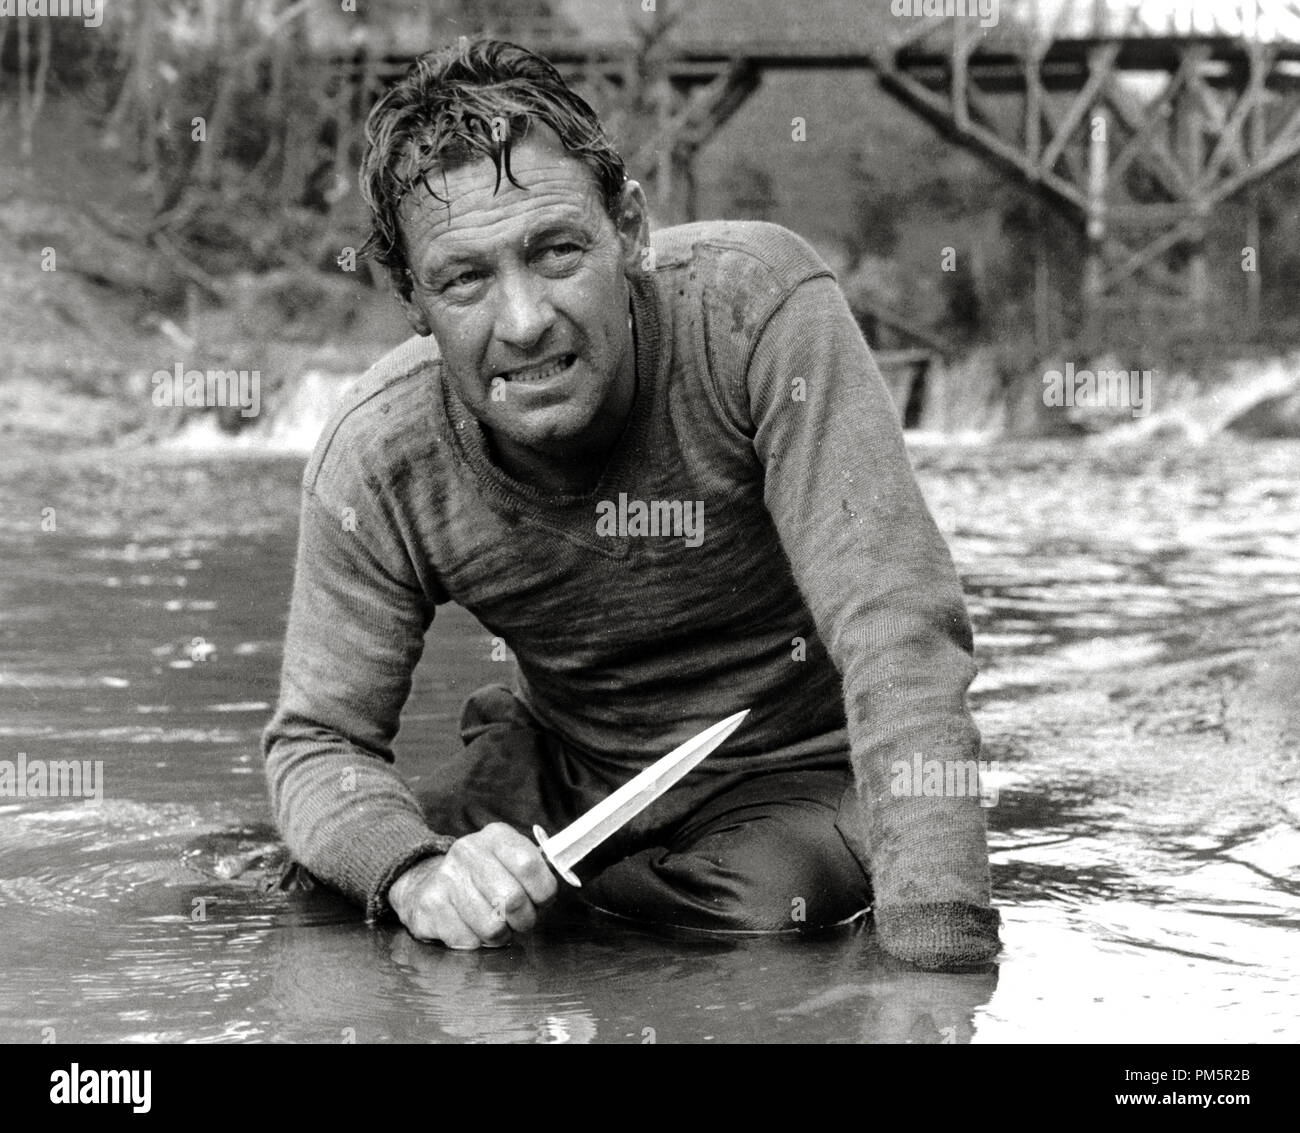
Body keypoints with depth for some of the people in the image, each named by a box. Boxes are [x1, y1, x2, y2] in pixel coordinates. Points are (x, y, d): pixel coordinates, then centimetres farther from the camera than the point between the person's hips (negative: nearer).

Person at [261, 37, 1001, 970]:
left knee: (760, 904, -31)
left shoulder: (758, 303, -30)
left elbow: (897, 626, -35)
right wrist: (415, 869, -35)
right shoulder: (373, 468, -20)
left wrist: (940, 947, -46)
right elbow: (318, 742, -9)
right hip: (565, 772, 3)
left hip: (800, 771, -3)